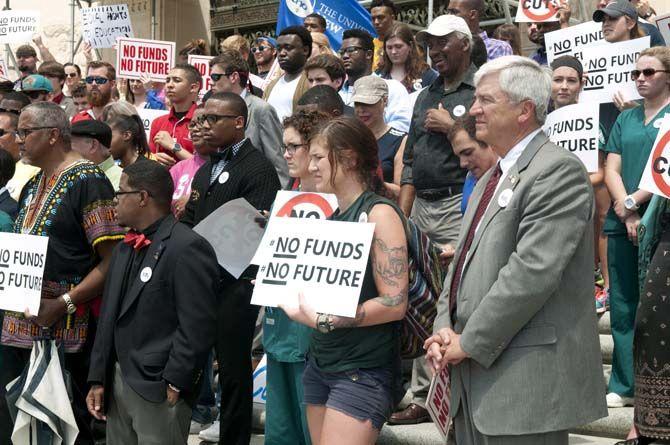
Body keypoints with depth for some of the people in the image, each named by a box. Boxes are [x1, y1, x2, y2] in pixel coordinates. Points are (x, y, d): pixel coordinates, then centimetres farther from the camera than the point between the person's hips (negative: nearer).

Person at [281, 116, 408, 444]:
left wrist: (322, 321, -19)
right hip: (321, 363, 8)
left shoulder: (379, 214, -12)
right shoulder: (333, 216, 12)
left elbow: (394, 303, -19)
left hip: (363, 371, -8)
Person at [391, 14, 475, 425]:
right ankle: (423, 397, 15)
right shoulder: (426, 97, 20)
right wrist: (400, 217, 15)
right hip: (420, 208, 7)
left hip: (460, 207, -7)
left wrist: (450, 127, -10)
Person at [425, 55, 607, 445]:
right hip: (474, 376, 9)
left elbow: (532, 271, -21)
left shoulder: (559, 171, -12)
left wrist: (468, 343, -16)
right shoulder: (490, 179, 20)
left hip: (527, 383, -9)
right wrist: (445, 330, 2)